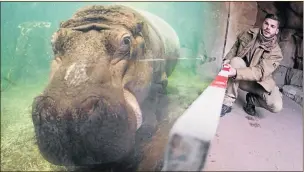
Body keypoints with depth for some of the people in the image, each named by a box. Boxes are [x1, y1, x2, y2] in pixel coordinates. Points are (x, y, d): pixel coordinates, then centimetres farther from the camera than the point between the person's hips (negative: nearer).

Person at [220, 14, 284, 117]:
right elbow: (235, 46, 10)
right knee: (236, 61, -33)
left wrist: (236, 73, -46)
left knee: (276, 106, -27)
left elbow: (260, 72, -30)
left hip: (259, 82, -1)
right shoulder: (249, 34, -6)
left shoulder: (276, 52, -18)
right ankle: (227, 103, -26)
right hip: (240, 78, 2)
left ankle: (252, 99, 8)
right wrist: (227, 59, -12)